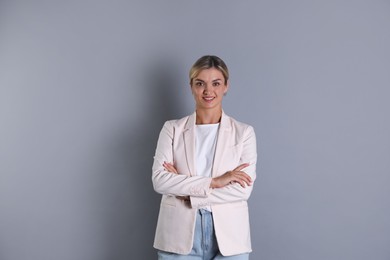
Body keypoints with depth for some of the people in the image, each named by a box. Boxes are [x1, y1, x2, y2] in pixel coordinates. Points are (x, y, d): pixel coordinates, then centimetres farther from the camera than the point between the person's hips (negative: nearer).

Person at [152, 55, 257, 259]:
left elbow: (243, 189, -7)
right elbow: (159, 180, -8)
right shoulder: (172, 129, 3)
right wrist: (214, 182, -15)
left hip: (228, 236, 0)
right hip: (180, 235, 0)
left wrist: (188, 193, -11)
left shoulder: (244, 132, 2)